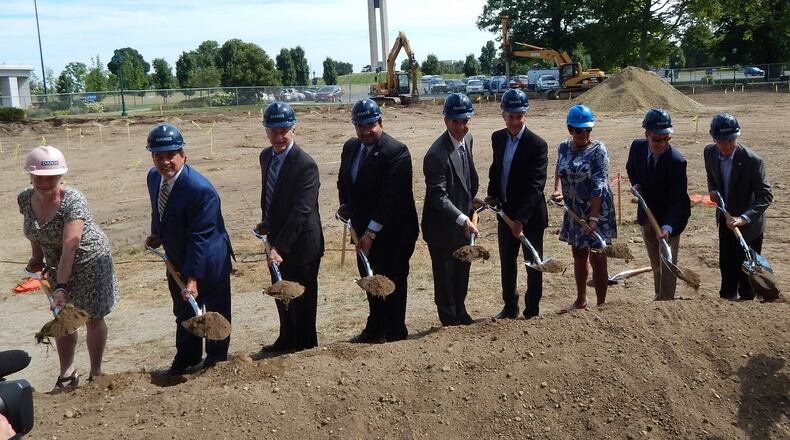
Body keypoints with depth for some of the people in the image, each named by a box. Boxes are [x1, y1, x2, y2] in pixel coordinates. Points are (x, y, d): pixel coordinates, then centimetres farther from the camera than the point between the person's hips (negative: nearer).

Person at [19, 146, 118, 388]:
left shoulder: (72, 200, -28)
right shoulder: (26, 198, -9)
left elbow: (70, 245, -33)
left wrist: (62, 286, -35)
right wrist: (37, 256, 3)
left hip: (89, 263, -6)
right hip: (56, 265, 6)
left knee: (93, 319, 6)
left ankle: (95, 374, 21)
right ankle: (67, 374, 25)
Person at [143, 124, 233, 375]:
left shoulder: (201, 190, -31)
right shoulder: (154, 177, -7)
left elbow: (200, 238, -30)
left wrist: (193, 279, -29)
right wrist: (156, 234, -2)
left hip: (208, 261, -7)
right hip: (177, 260, 8)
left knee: (215, 312, 13)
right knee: (183, 312, 22)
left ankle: (216, 359, 33)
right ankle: (186, 359, 41)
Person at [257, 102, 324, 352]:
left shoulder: (306, 165, -23)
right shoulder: (266, 156, 3)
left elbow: (300, 211, -27)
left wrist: (279, 247, -31)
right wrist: (267, 222, 6)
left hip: (301, 244, -8)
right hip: (278, 239, 8)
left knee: (301, 298, 7)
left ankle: (305, 347, 25)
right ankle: (287, 340, 41)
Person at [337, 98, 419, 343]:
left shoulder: (396, 152, -19)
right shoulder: (350, 147, 5)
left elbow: (391, 196, -24)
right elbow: (343, 181, 21)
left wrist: (371, 232, -25)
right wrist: (345, 205, 3)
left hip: (393, 233, -7)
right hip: (365, 230, 7)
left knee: (393, 285, 5)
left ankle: (395, 333, 20)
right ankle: (375, 330, 34)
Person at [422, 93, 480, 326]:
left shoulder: (467, 139, -1)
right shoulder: (436, 155, -27)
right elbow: (439, 197, -29)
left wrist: (471, 202, 13)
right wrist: (463, 220, -37)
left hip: (463, 220, 8)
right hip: (442, 226, -8)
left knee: (462, 270, 22)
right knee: (445, 274, 8)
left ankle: (460, 313, 40)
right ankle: (450, 320, 25)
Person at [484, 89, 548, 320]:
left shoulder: (537, 145, -18)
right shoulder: (498, 138, 1)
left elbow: (536, 186, -22)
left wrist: (521, 219, -27)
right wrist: (492, 195, 0)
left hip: (530, 216, -6)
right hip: (506, 212, 6)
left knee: (533, 265, 9)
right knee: (507, 263, 17)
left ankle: (532, 312, 22)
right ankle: (510, 308, 33)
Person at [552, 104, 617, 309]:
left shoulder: (598, 149, -14)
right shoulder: (564, 147, 2)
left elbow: (598, 185, -19)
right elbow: (559, 170, 13)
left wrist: (593, 218, -25)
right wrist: (558, 189, -11)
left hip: (597, 209, -6)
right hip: (574, 210, 6)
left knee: (597, 258, -2)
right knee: (578, 255, 17)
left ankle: (601, 305, 9)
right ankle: (581, 300, 32)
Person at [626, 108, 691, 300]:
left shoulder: (677, 161, -28)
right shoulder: (637, 147, -12)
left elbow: (678, 199, -28)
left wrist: (668, 227, -41)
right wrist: (635, 183, -9)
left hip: (669, 219, -5)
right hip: (646, 215, 5)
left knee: (668, 265, -5)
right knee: (655, 263, 22)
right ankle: (658, 296, 41)